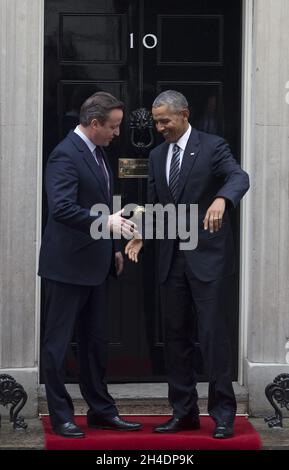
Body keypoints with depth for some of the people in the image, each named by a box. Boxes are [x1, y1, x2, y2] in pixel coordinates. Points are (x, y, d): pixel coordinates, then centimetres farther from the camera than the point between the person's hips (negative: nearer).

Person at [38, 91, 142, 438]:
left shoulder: (97, 152, 12)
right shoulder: (66, 155, -17)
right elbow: (61, 208, -28)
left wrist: (113, 247, 17)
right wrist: (106, 222, -32)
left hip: (94, 264, 9)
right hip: (67, 265, -9)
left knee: (95, 342, 15)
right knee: (58, 343, 2)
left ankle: (101, 410, 23)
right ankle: (61, 416, 10)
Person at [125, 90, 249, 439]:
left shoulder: (213, 147, -6)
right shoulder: (157, 155, 13)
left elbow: (239, 178, -23)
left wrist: (221, 200, -45)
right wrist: (140, 235, 0)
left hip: (208, 255, -6)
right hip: (172, 258, 6)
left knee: (213, 332, -8)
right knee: (175, 334, 8)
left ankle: (223, 414, -1)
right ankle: (184, 411, 17)